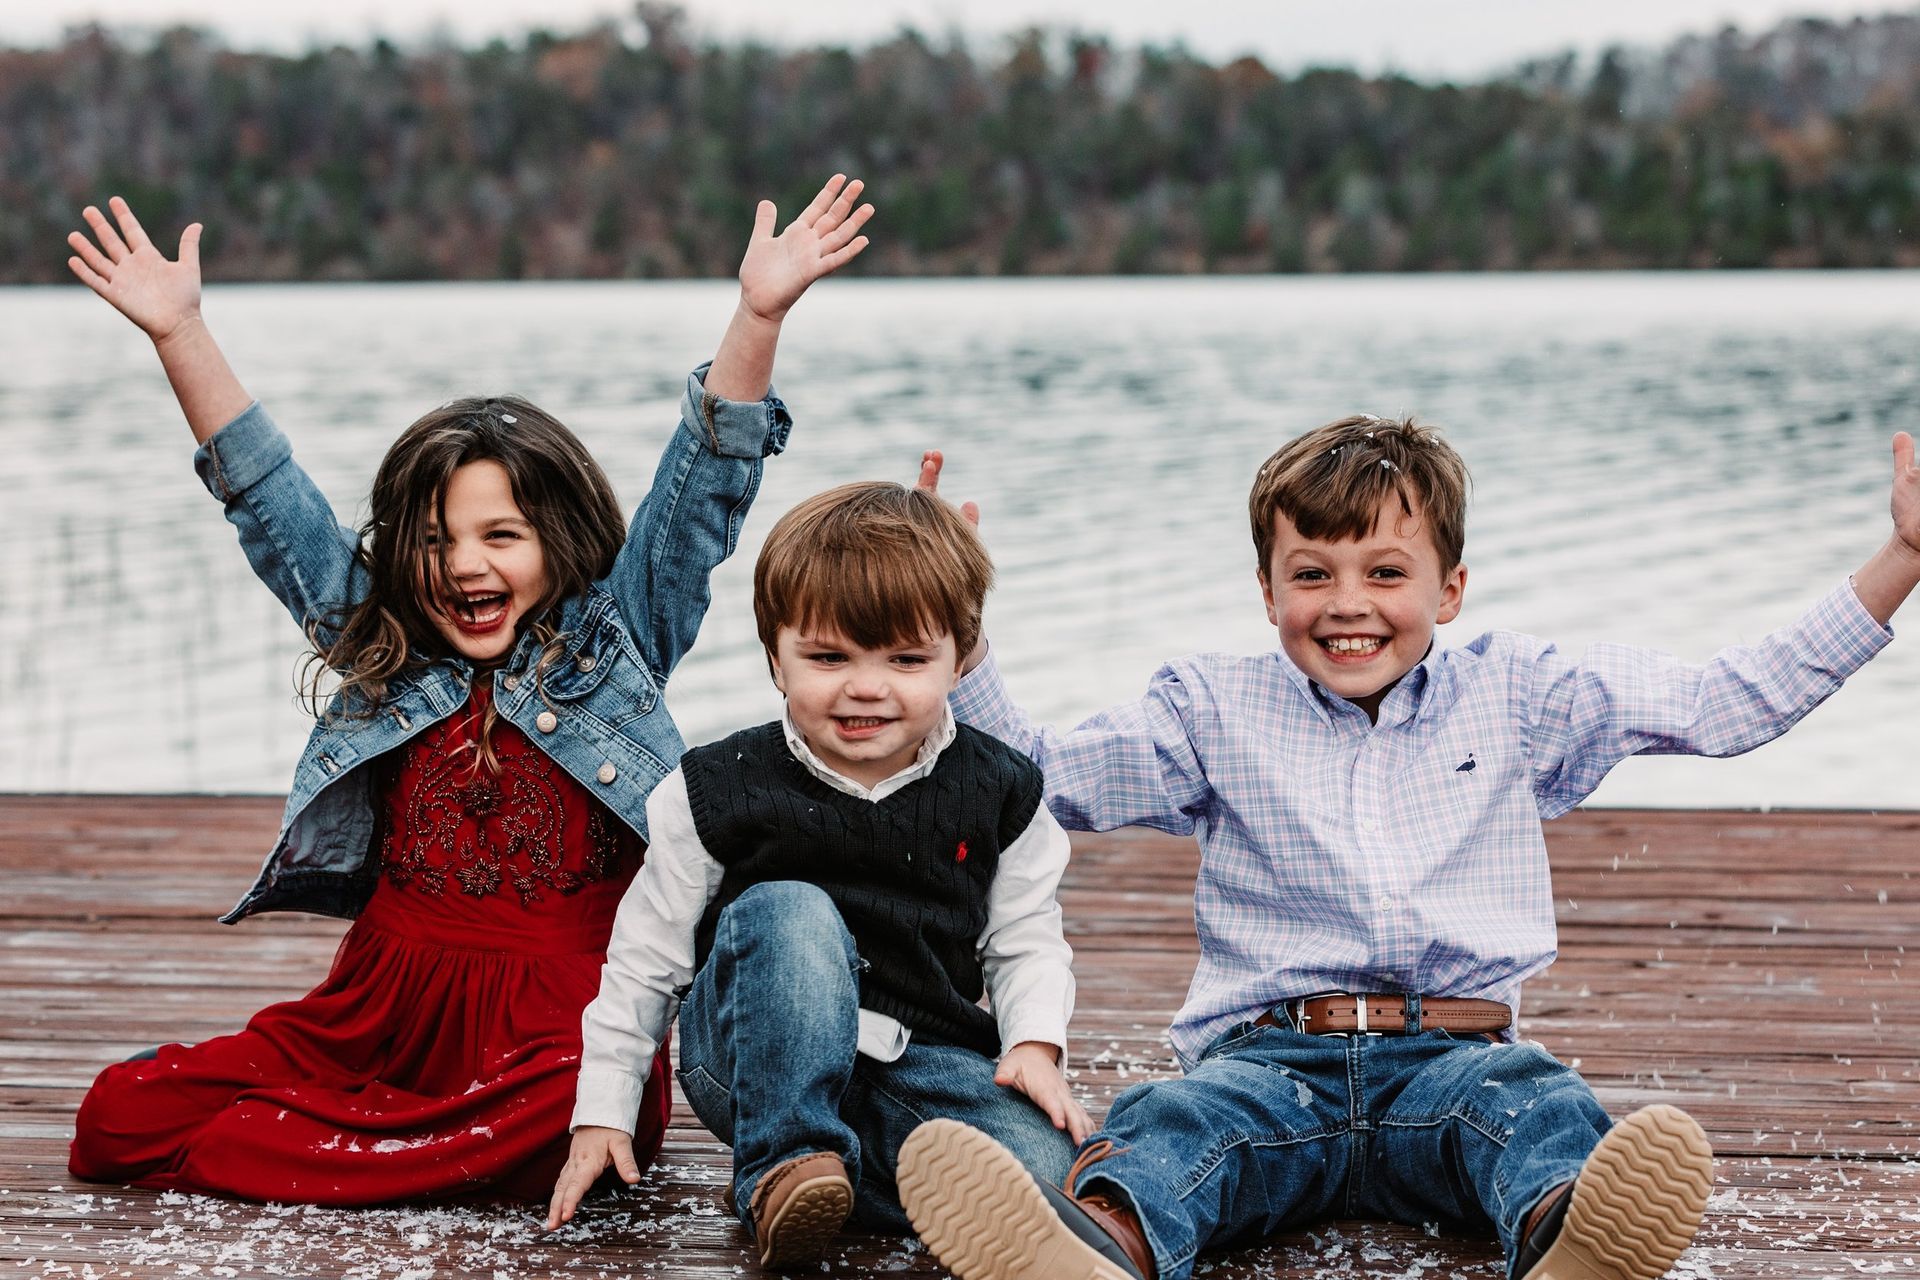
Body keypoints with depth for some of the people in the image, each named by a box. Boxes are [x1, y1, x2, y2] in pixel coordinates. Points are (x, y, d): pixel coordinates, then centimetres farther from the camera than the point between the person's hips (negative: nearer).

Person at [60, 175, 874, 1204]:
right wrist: (180, 335, 6)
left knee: (580, 1115, -40)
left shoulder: (615, 640, 6)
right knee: (121, 1117, -12)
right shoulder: (382, 654, 13)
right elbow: (268, 499, 12)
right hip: (377, 1018, 4)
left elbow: (703, 489, -3)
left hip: (559, 1025, -3)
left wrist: (758, 317, -14)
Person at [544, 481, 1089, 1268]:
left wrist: (1035, 1045, -11)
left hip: (924, 1057, 2)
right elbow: (645, 957, 3)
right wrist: (601, 1113, 1)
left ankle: (843, 1175, -5)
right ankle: (785, 1165, -26)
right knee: (786, 911, -31)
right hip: (762, 1067, -2)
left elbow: (1026, 941, 9)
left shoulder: (997, 794, 2)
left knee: (1042, 1172, -27)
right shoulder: (719, 792, -3)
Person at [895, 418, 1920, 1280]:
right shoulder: (1214, 709, 16)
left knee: (1528, 1098, -35)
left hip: (1454, 1051, 1)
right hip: (1271, 1053, -1)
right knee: (1187, 1117, -35)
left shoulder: (1517, 699, 16)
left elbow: (1725, 702, 15)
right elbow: (1036, 776, 15)